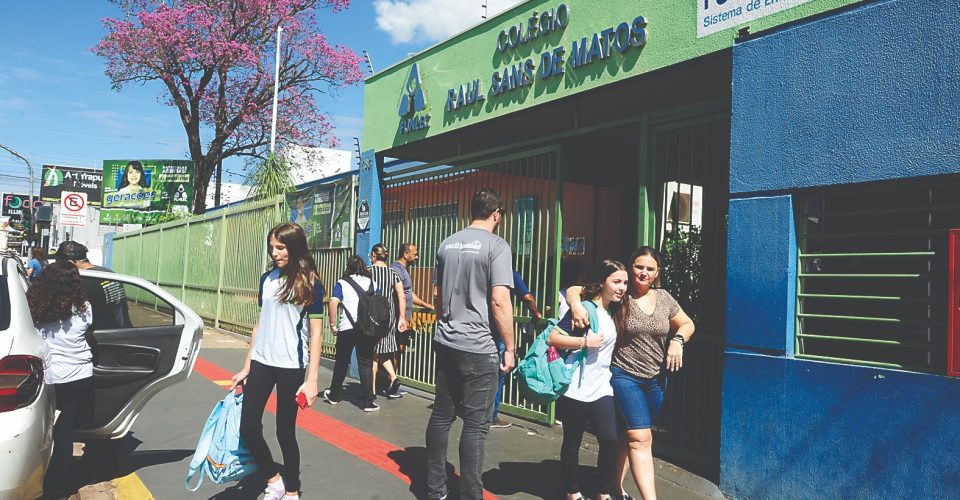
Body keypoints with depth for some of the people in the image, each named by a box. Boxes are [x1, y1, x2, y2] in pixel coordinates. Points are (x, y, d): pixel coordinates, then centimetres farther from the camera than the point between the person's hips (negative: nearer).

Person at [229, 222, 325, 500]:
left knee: (285, 432, 5)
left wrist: (312, 380, -14)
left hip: (290, 367, -5)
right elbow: (259, 324, 13)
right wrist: (246, 367, 14)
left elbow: (315, 334, -9)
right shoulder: (267, 278, 7)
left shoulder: (309, 283, -8)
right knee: (248, 428, 1)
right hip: (261, 363, 5)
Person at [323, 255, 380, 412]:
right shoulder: (371, 282, 9)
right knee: (366, 364, 4)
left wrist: (332, 324, -4)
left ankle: (334, 395, 30)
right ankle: (367, 402, 2)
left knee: (341, 362, 15)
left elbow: (333, 303, -11)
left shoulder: (342, 283, 2)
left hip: (347, 328, -1)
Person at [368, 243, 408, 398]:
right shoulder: (394, 273, 5)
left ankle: (372, 389, 9)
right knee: (384, 350, 17)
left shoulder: (368, 271, -4)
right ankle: (393, 377, -2)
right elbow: (401, 297, 0)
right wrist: (402, 318, 3)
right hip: (390, 315, 4)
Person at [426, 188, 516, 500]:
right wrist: (510, 348, -8)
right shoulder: (496, 245, -9)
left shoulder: (447, 244, 11)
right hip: (479, 348, -7)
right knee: (475, 425, 0)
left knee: (441, 415, 14)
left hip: (445, 343, 7)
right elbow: (499, 301, -16)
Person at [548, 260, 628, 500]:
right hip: (575, 388, -6)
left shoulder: (613, 311, 10)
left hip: (601, 387, 6)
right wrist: (584, 342, -20)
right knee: (572, 442, 7)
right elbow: (552, 338, -17)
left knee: (610, 440, -5)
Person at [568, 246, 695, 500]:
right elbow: (573, 290, -7)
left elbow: (687, 324, 17)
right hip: (625, 376, -5)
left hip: (656, 379, 5)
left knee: (630, 435, 15)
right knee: (641, 438, -12)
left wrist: (677, 340, -4)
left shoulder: (664, 298, 5)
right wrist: (576, 305, -29)